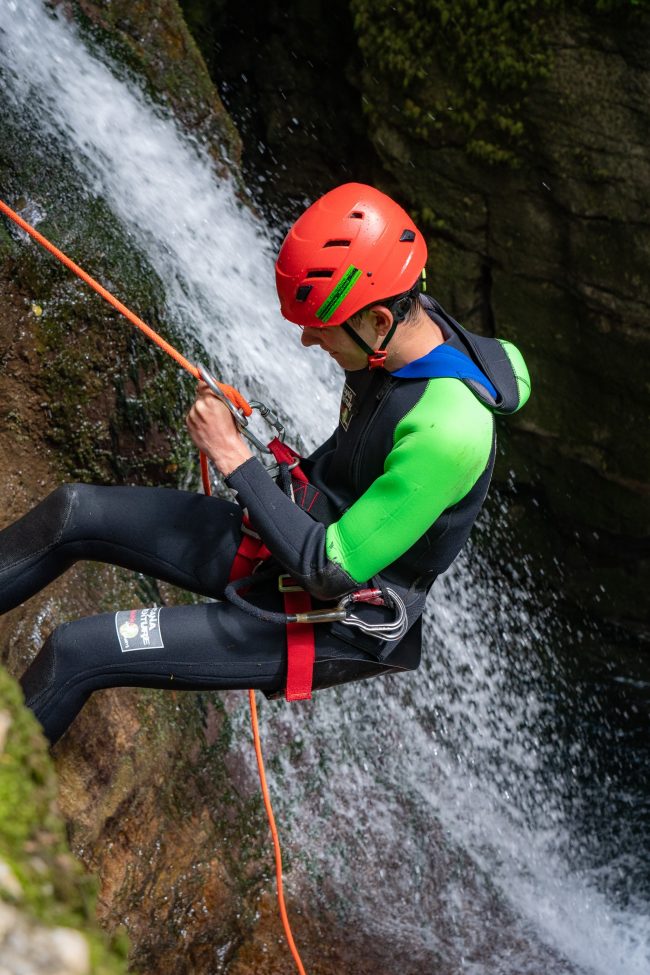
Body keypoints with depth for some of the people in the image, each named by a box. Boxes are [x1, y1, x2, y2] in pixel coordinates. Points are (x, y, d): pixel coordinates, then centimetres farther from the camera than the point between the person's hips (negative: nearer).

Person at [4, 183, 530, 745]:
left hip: (329, 624, -8)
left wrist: (234, 457, -26)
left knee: (78, 653, -14)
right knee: (74, 512, 2)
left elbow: (333, 571, -30)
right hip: (288, 537, 8)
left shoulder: (448, 431, -34)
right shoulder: (413, 323, -9)